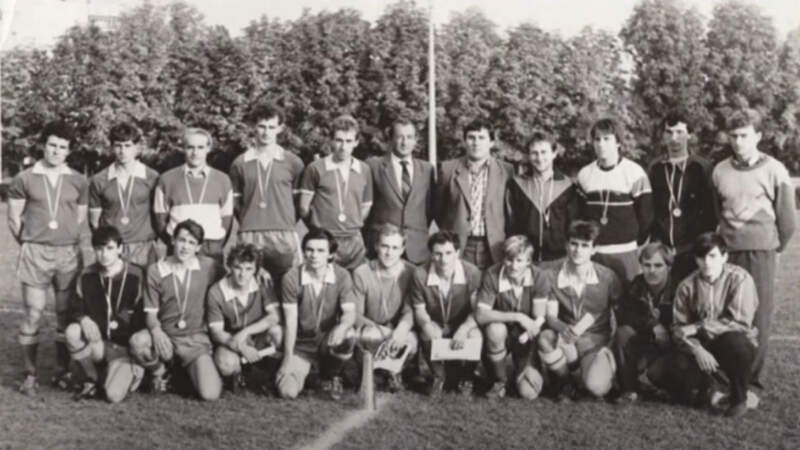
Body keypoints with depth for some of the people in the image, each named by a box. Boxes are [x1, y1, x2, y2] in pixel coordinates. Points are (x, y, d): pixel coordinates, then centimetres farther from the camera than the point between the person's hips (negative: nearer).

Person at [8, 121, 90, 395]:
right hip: (35, 253, -2)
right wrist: (29, 244, 8)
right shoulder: (24, 180, 2)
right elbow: (14, 219, 6)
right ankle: (30, 375, 4)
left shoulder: (78, 182, 6)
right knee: (33, 314, -4)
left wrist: (66, 242, 10)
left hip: (69, 253, 2)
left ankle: (63, 372, 14)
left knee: (66, 315, 4)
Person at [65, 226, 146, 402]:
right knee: (72, 332, -29)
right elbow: (75, 308, 4)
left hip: (124, 345, -4)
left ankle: (131, 371, 14)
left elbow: (143, 317, -7)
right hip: (97, 340, 4)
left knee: (114, 394, -23)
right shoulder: (88, 276, -1)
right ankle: (92, 379, -4)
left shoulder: (135, 276, -11)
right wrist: (84, 319, -21)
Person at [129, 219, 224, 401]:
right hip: (165, 335, 1)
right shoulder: (156, 270, 0)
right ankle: (159, 372, 1)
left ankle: (193, 370, 18)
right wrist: (156, 331, -19)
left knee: (210, 394, -20)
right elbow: (151, 312, 2)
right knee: (137, 342, -34)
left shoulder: (210, 267, -2)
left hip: (196, 338, -1)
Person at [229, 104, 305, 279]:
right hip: (250, 237, 1)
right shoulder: (240, 163, 9)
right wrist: (247, 222, 7)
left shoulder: (292, 162, 6)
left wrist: (290, 222, 5)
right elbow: (235, 202, 14)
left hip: (284, 234, -1)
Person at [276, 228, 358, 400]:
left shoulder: (342, 276, -10)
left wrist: (342, 326, -41)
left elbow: (350, 312, -16)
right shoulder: (291, 278, -13)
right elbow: (290, 321, -11)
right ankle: (304, 368, 18)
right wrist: (288, 357, -13)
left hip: (328, 339, 1)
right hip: (301, 343, -1)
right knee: (287, 391, -21)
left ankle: (331, 376, -1)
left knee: (348, 336, -34)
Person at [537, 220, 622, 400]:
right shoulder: (553, 276, -4)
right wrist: (563, 328, -31)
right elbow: (550, 316, -8)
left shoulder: (607, 277, -7)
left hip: (596, 340, -1)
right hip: (565, 338, 1)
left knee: (597, 388, -30)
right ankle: (564, 383, -3)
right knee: (545, 338, -35)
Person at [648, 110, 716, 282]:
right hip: (661, 251, 2)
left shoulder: (701, 167, 3)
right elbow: (649, 210, 12)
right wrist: (653, 243, 5)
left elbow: (710, 210, 1)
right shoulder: (656, 168, 11)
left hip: (692, 250, -2)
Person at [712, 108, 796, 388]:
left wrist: (776, 247, 9)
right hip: (727, 252, 2)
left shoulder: (773, 170, -3)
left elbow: (787, 218, 2)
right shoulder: (720, 171, 5)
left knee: (759, 316, 1)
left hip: (761, 252, -2)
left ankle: (753, 376, 10)